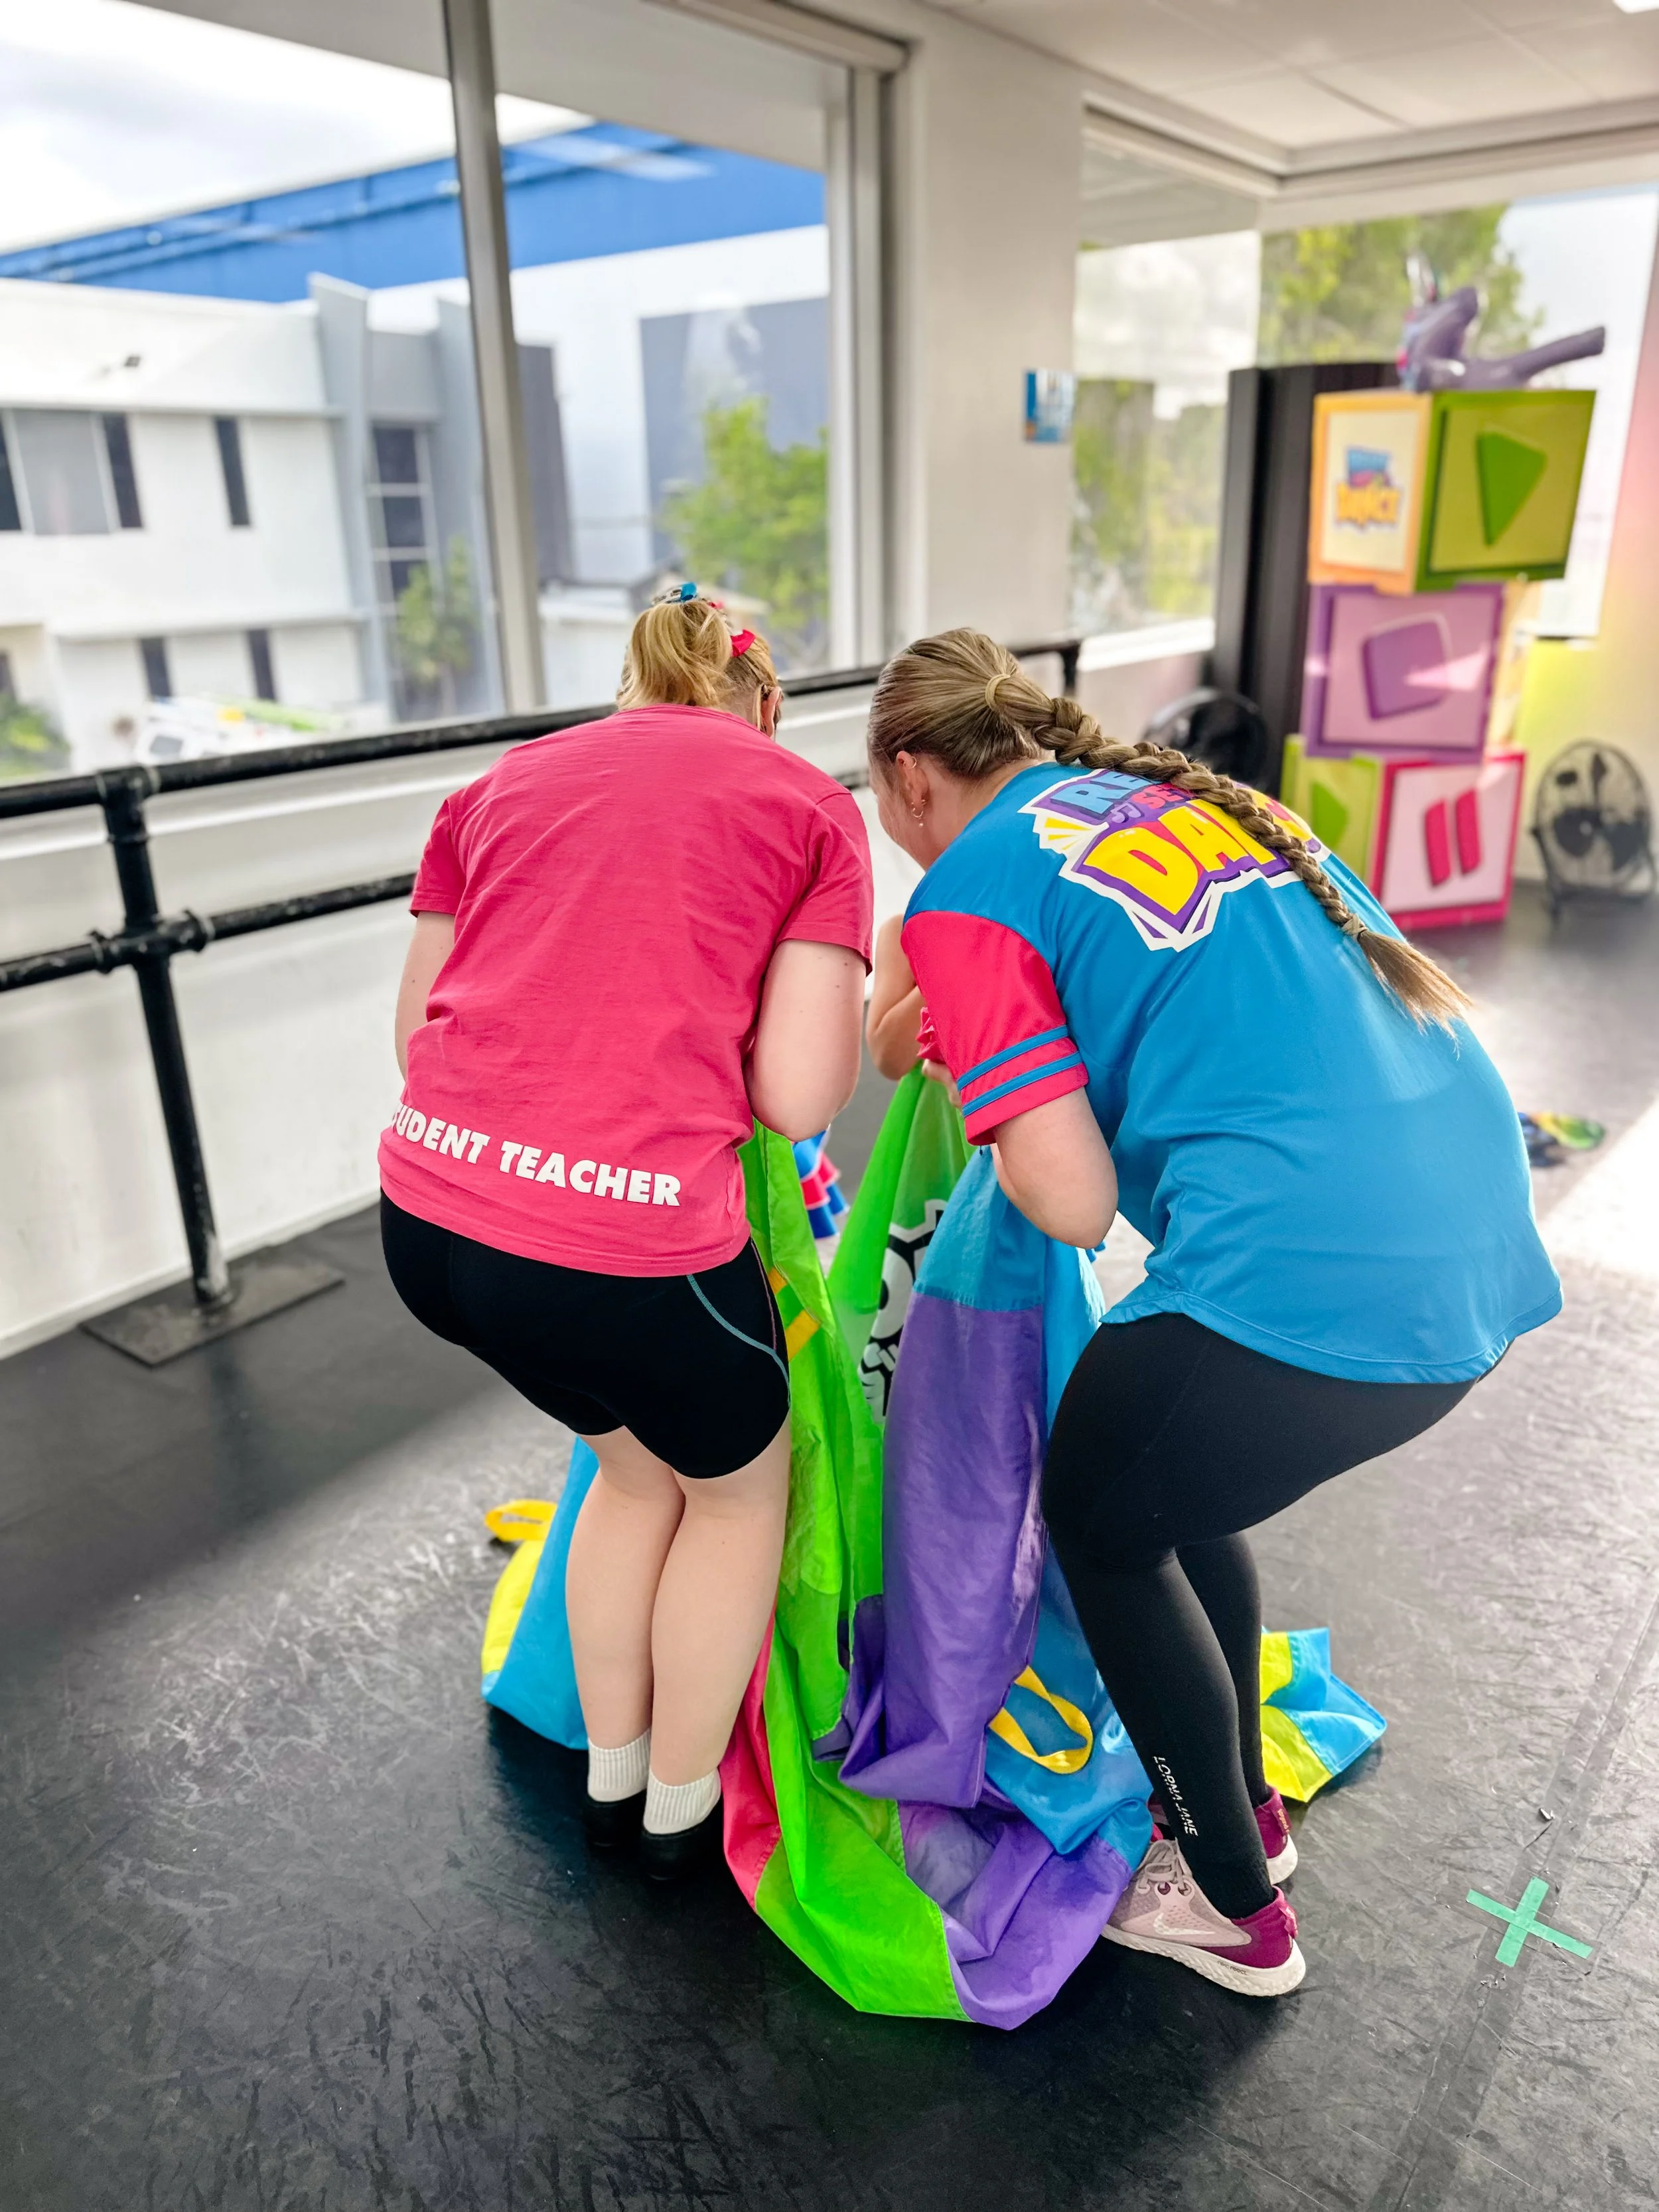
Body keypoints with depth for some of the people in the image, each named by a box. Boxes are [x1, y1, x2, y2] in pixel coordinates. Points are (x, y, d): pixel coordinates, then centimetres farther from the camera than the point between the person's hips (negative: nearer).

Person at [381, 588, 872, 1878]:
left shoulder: (501, 784, 18)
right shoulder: (812, 804, 6)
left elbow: (418, 1032, 17)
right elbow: (797, 1096, -3)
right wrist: (854, 997, 18)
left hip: (427, 1214, 6)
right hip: (624, 1240, -5)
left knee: (638, 1460, 33)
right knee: (740, 1483, 27)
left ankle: (612, 1773, 51)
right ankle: (682, 1805, 46)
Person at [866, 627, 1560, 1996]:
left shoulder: (967, 898, -3)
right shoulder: (1199, 793, 18)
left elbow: (1075, 1203, -9)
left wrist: (999, 1132, 11)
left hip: (1305, 1279, -8)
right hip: (1483, 1250, 8)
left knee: (1103, 1524, 20)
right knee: (1184, 1493, 29)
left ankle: (1233, 1908, 35)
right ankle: (1246, 1804, 47)